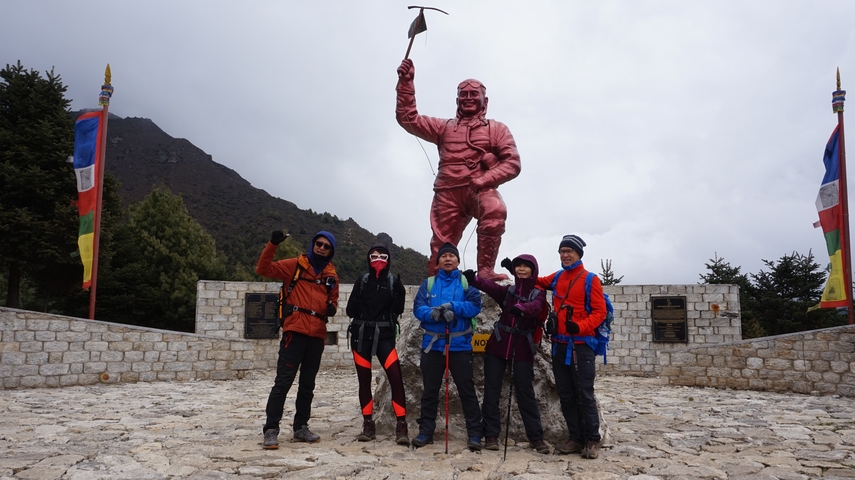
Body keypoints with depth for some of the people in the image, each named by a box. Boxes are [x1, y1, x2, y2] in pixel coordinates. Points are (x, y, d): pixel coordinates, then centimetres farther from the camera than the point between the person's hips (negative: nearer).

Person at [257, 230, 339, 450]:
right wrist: (273, 245, -17)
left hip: (317, 335, 5)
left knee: (308, 384, 12)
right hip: (295, 331, -5)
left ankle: (301, 427, 22)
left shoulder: (332, 276, 12)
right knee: (283, 381, -6)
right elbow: (264, 269, -5)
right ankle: (271, 429, -1)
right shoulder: (295, 265, 1)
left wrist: (332, 307, 1)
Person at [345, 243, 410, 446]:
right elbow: (350, 311, 6)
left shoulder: (394, 282, 4)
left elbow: (398, 310, -3)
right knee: (364, 380, 5)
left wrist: (399, 294, -19)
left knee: (396, 378, -13)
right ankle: (368, 425, 15)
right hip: (361, 335, 2)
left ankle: (401, 425, -9)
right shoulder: (362, 282, 8)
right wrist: (357, 303, -14)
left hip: (384, 335, -2)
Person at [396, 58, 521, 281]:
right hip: (448, 192, 3)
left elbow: (512, 163, 4)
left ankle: (485, 271, -32)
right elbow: (408, 119, 19)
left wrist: (484, 180, -12)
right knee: (440, 249, -4)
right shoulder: (444, 127, 25)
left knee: (495, 211, -35)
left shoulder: (497, 129, 16)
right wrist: (406, 83, 9)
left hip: (481, 190, -3)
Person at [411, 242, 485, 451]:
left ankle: (475, 433, 10)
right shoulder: (429, 283, 7)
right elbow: (418, 308, -3)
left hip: (460, 345, -2)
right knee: (430, 390, 10)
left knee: (466, 390, 2)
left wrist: (452, 306, -22)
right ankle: (426, 431, 21)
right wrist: (432, 313, -24)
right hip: (433, 344, 2)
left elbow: (475, 306, -9)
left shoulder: (466, 282, 4)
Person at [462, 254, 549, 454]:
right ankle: (491, 435, 10)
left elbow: (535, 307, -23)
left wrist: (520, 308, -46)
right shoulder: (507, 291, 7)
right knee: (491, 391, 3)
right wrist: (474, 279, -36)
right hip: (498, 346, 3)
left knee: (525, 393, 1)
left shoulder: (538, 293, 1)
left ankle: (536, 437, 10)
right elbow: (490, 286, -14)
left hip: (522, 350, -3)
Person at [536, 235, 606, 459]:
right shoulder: (557, 278, 12)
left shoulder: (590, 279, -4)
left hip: (580, 345, -6)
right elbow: (537, 282, 30)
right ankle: (576, 438, 19)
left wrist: (580, 326, -24)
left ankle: (592, 441, 9)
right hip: (559, 345, 6)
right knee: (565, 394, 9)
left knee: (584, 394, -3)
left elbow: (599, 311, -8)